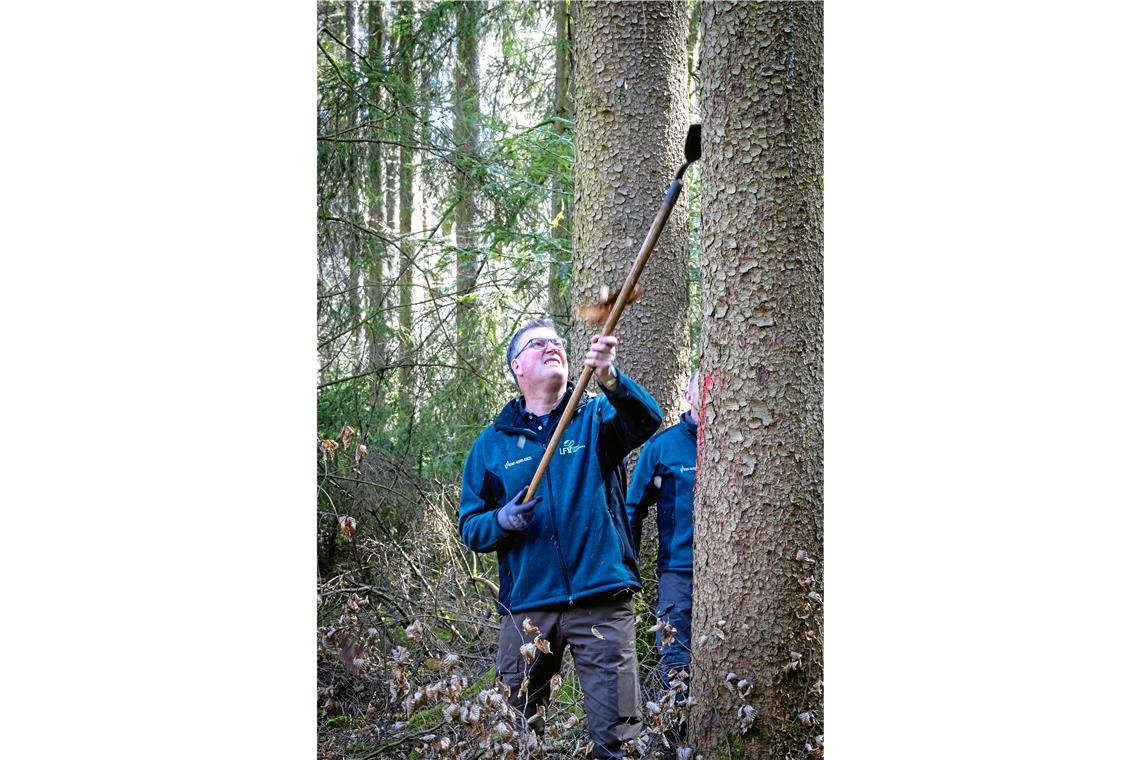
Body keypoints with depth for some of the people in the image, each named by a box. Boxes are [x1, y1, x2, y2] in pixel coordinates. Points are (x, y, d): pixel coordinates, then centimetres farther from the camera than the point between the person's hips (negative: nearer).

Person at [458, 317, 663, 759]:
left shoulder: (596, 416, 6)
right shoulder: (492, 443, 11)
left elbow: (646, 420, -17)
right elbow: (470, 527, 10)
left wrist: (610, 379, -37)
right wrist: (501, 521, -13)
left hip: (601, 600, -2)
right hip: (526, 606, 2)